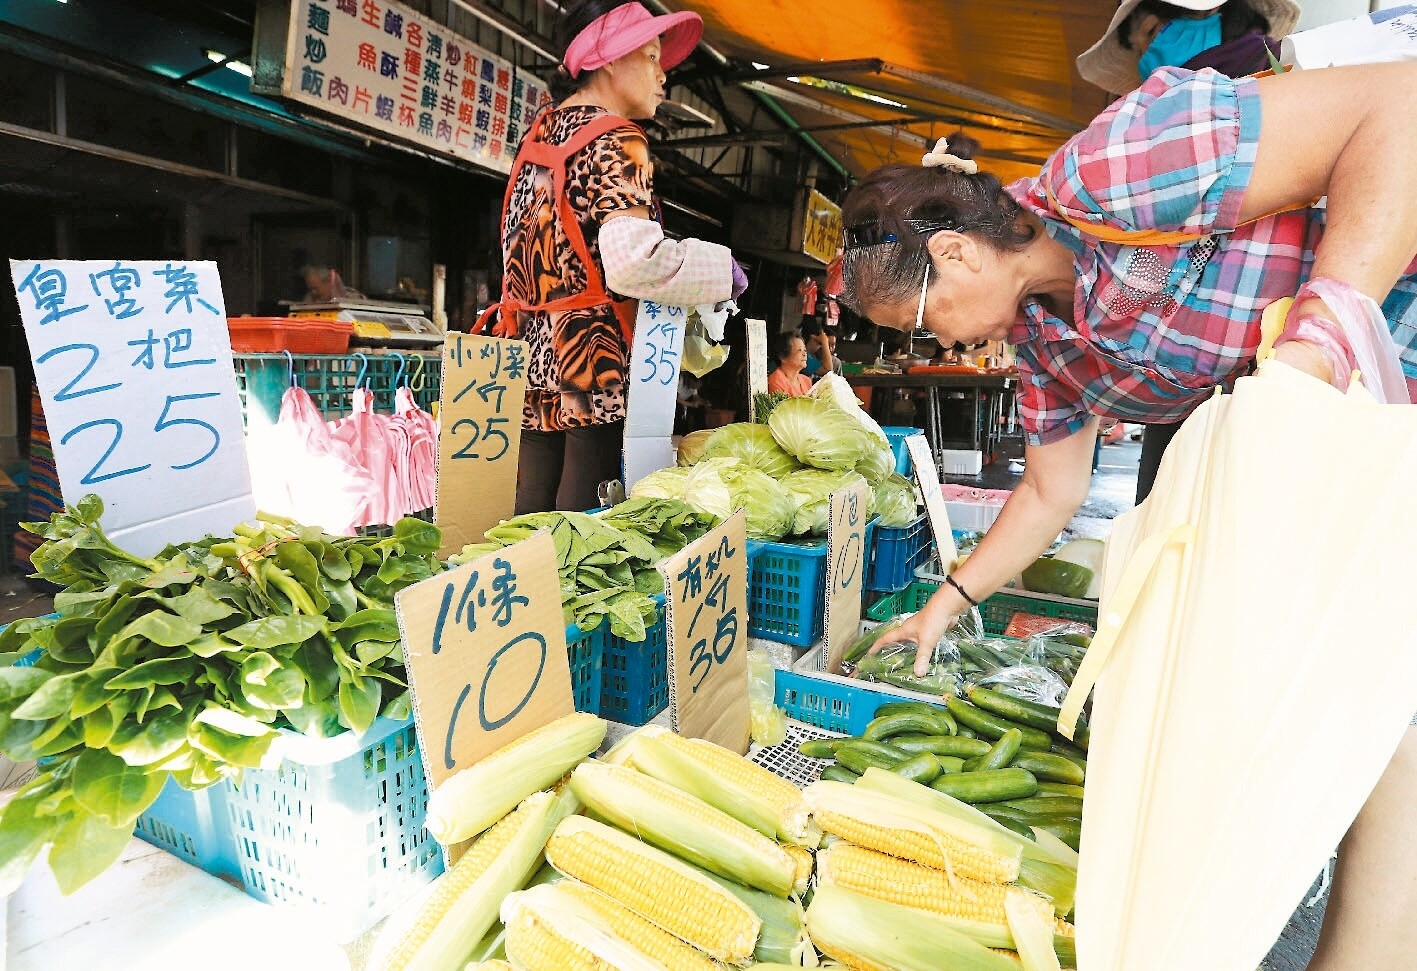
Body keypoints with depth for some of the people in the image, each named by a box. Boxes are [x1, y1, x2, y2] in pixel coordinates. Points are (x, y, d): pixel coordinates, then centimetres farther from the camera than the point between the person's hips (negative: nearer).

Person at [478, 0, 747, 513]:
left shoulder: (540, 131, 19)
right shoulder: (615, 140, -7)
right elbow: (633, 261, -20)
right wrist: (721, 268, -7)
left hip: (532, 354, 8)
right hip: (594, 356, -8)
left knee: (530, 517, 10)